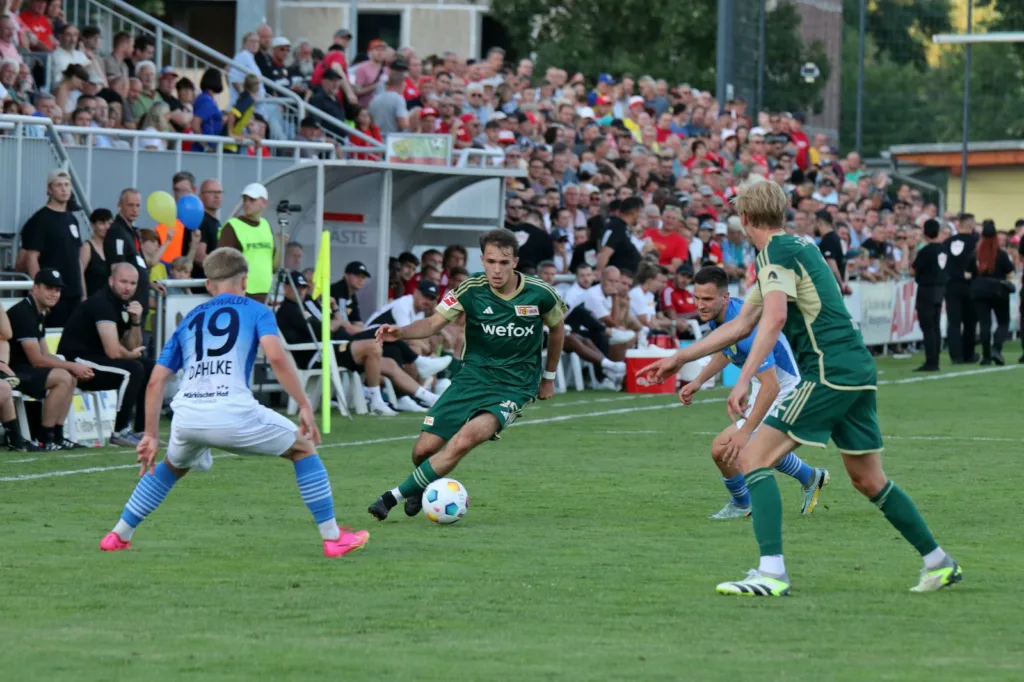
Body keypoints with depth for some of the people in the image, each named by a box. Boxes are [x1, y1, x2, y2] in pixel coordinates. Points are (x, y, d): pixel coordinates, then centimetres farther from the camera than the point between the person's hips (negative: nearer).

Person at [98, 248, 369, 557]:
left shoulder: (189, 320, 27)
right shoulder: (255, 311, 15)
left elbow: (155, 382, 22)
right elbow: (276, 357, -5)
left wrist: (151, 436, 27)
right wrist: (305, 407, -3)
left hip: (186, 418, 4)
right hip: (233, 413, -4)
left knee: (174, 466, 36)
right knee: (303, 449, 18)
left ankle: (119, 536, 32)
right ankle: (333, 538, 13)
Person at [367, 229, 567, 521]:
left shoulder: (539, 294, -9)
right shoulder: (472, 289, -8)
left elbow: (557, 327, 11)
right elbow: (434, 322, -11)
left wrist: (549, 377, 19)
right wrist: (401, 332, -32)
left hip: (514, 385, -2)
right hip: (473, 375, 2)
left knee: (467, 437, -29)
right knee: (424, 449, -6)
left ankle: (395, 496, -20)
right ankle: (422, 487, 32)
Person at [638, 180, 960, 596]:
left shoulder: (775, 252, -7)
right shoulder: (798, 247, 22)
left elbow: (775, 317, -25)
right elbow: (742, 325, 27)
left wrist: (744, 379, -30)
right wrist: (679, 359, 29)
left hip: (828, 371, -9)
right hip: (858, 370, 9)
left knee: (753, 457, -9)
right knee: (868, 480, 19)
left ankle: (771, 573, -19)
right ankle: (940, 563, 26)